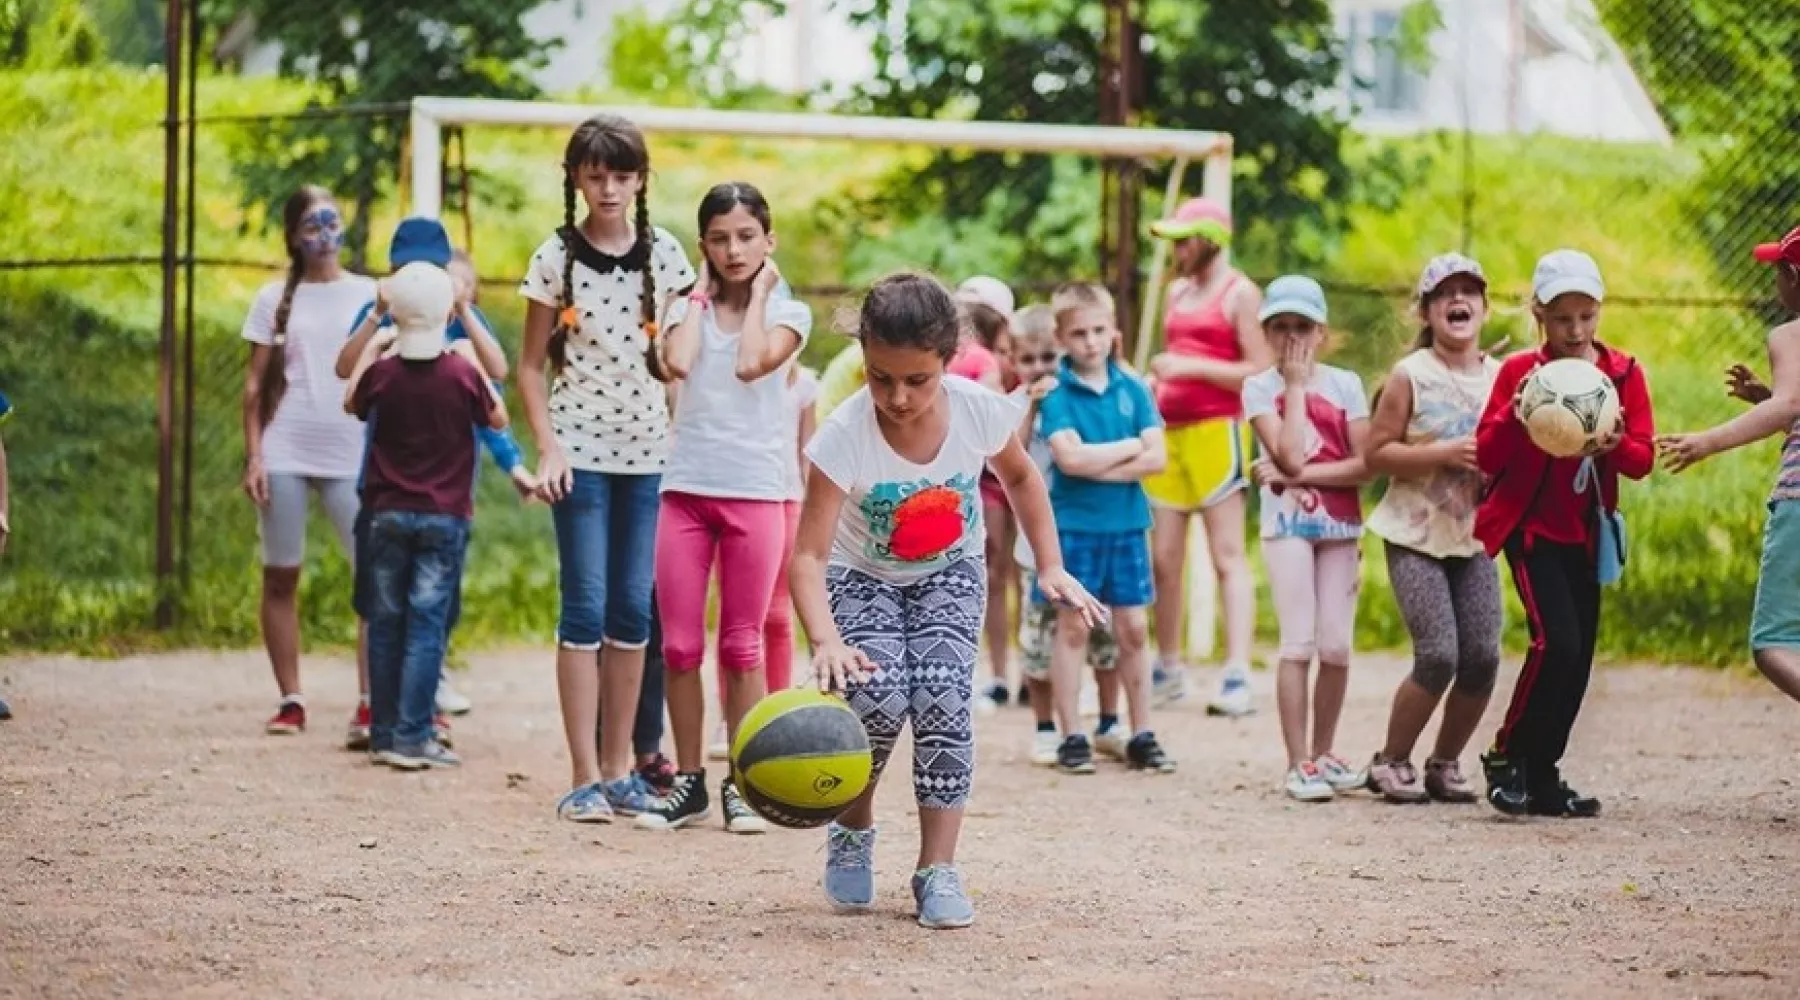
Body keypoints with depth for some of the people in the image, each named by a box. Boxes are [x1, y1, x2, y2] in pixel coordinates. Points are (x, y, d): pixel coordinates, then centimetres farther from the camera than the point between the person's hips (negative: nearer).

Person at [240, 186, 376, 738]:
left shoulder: (368, 295, 9)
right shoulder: (274, 299, 8)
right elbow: (255, 385, 7)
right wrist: (253, 456, -2)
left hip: (352, 455, 0)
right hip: (285, 453, 0)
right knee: (281, 578, 2)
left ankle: (371, 701, -7)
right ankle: (290, 700, 9)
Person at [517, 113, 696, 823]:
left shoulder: (663, 254, 5)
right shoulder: (557, 258, -1)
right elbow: (531, 366, 1)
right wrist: (547, 447, -8)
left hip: (647, 450, 3)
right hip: (581, 449, -3)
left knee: (633, 609, 6)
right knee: (586, 608, -5)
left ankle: (621, 767, 13)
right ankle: (584, 777, -4)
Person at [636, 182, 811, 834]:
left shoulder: (787, 313, 4)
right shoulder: (689, 308, 9)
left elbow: (750, 363, -17)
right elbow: (678, 363, -14)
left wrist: (757, 292, -4)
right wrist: (703, 292, -1)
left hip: (754, 491, -2)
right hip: (686, 487, 2)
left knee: (742, 645, 2)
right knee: (679, 644, 1)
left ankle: (740, 785, 9)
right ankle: (689, 782, 11)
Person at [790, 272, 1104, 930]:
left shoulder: (981, 412, -22)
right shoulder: (844, 435, -31)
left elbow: (1020, 479, 3)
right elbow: (809, 554, -33)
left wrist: (1050, 567, -2)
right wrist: (826, 639, -48)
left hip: (949, 573, 2)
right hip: (862, 577, -2)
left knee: (942, 695, -21)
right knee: (879, 697, -24)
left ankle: (938, 868, -10)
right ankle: (852, 829, 5)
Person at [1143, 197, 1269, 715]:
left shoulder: (1240, 293, -3)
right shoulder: (1177, 292, 18)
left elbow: (1261, 372, -11)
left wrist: (1192, 367, -16)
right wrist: (1157, 375, 10)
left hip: (1217, 432, -7)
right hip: (1169, 432, 7)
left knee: (1228, 556, -10)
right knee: (1164, 560, 6)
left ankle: (1237, 676, -16)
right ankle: (1168, 668, 15)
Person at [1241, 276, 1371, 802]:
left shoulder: (1345, 384, 4)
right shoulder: (1260, 387, -1)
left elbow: (1364, 464, -5)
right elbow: (1290, 456, -15)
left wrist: (1298, 476, -13)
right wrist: (1296, 385, -8)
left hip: (1341, 524, 2)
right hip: (1288, 525, -2)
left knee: (1336, 645, 2)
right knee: (1299, 644, -8)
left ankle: (1323, 753, 16)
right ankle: (1299, 764, -6)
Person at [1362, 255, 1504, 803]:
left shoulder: (1502, 376, 4)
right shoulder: (1410, 375, -8)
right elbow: (1376, 453, -10)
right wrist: (1445, 454, -20)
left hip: (1474, 537, 4)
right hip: (1416, 536, -4)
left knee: (1482, 657, -6)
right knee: (1438, 656, -14)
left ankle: (1445, 764, 16)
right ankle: (1391, 762, 7)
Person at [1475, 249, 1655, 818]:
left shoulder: (1623, 374, 0)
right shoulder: (1519, 372, -7)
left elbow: (1642, 460, -3)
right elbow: (1486, 457, -10)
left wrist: (1614, 444, -24)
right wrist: (1516, 418, -28)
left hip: (1585, 532, 4)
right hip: (1529, 527, -4)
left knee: (1579, 655, 5)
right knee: (1556, 641, -19)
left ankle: (1542, 777, 17)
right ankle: (1507, 757, -2)